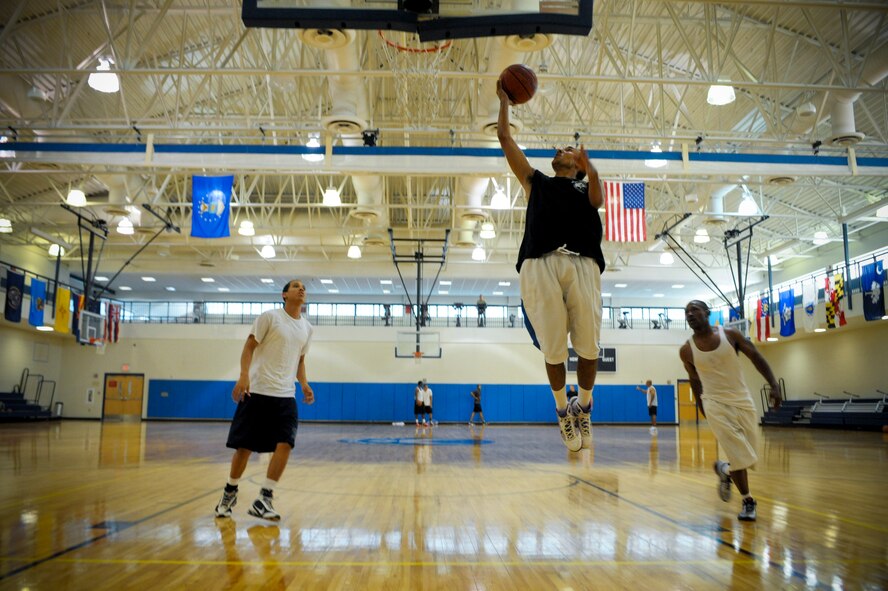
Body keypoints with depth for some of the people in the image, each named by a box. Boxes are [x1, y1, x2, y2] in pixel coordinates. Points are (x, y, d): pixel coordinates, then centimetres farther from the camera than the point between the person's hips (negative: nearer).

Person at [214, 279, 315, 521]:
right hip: (257, 391, -4)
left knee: (285, 444, -11)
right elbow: (249, 347, -5)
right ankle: (230, 493, 24)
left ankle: (263, 500, -3)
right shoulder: (269, 317, -3)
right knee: (244, 446, 2)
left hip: (286, 395, 4)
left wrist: (304, 384, 7)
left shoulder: (307, 328, 12)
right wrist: (244, 375, -19)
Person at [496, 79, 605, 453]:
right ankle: (562, 413, 18)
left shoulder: (585, 186, 26)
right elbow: (505, 138, 27)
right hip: (540, 265, 0)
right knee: (553, 349, -3)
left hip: (582, 264, 0)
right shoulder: (535, 182, 28)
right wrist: (504, 100, 34)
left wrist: (590, 169, -16)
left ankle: (584, 410, 19)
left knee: (588, 348, -4)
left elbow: (597, 200, 2)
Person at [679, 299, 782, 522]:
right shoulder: (686, 350, -7)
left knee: (748, 457, 9)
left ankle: (725, 470, 40)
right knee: (740, 457, -8)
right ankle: (748, 501, 13)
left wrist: (774, 384, -10)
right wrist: (703, 409, 14)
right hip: (717, 405, -2)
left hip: (743, 401, 2)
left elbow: (756, 358, 0)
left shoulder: (730, 335, -6)